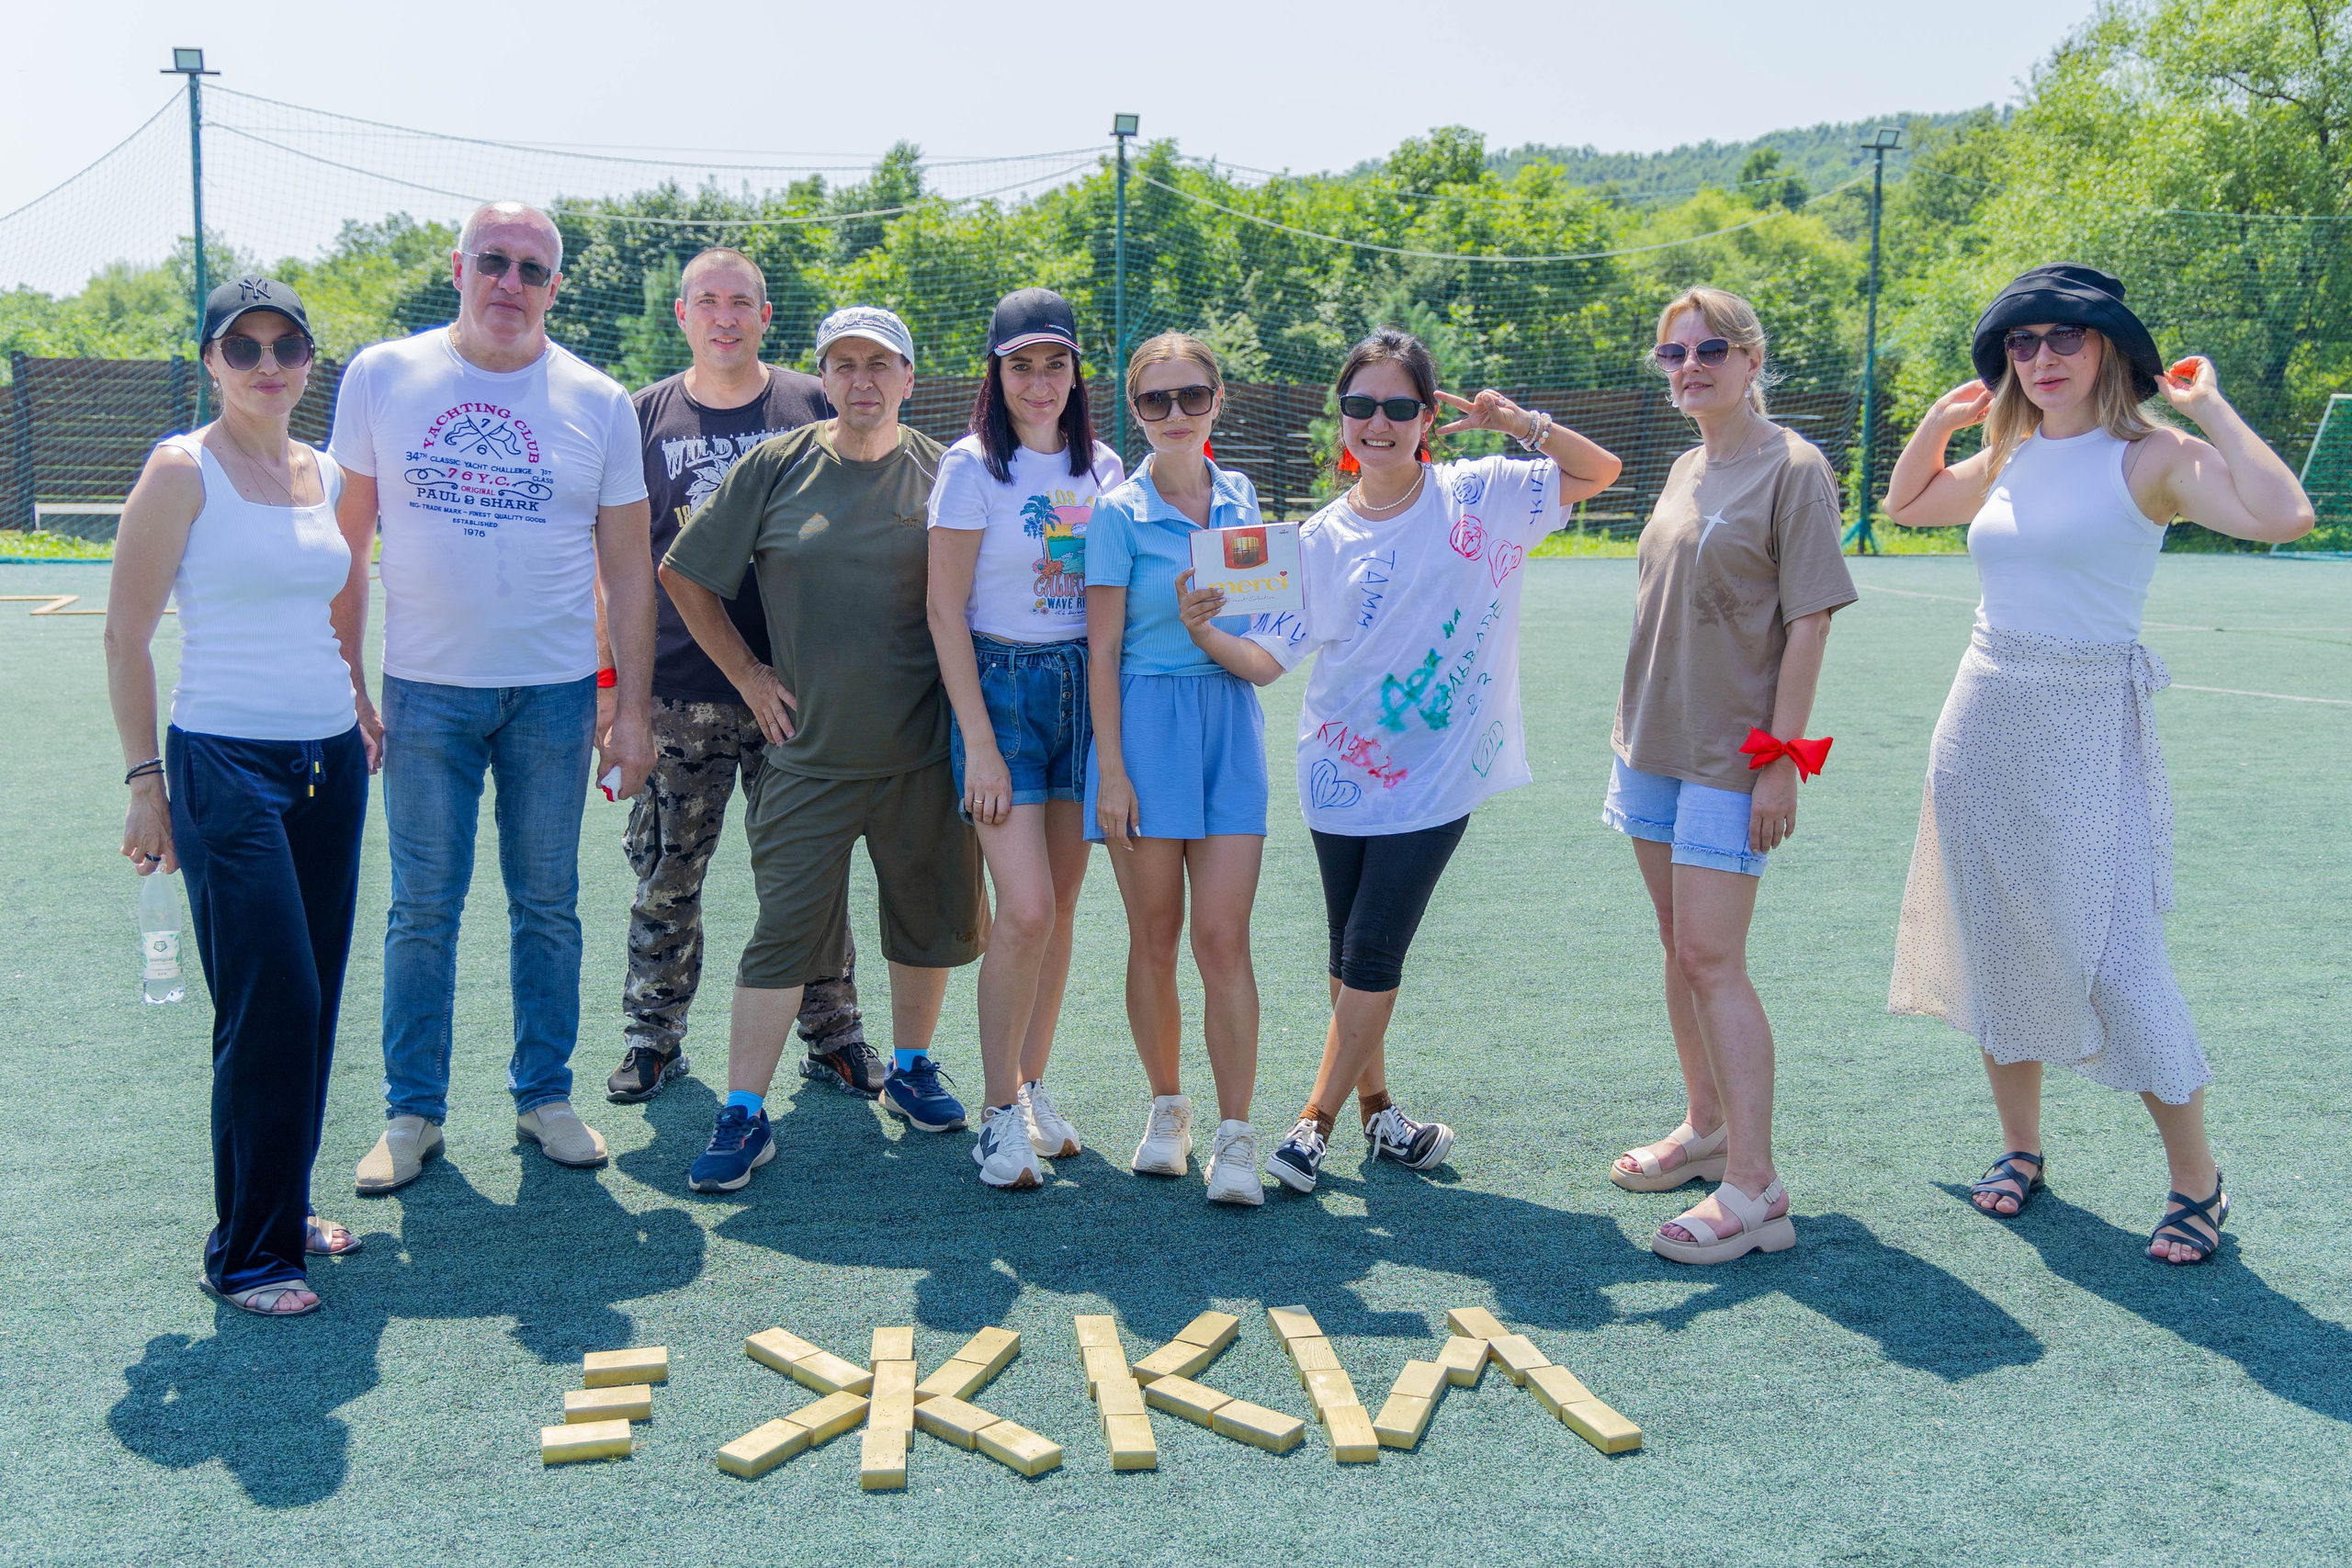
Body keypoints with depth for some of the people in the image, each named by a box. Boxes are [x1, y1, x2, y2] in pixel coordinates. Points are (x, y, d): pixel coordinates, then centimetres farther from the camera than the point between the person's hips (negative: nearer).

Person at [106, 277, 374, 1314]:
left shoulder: (329, 477, 11)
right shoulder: (183, 471, -6)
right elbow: (126, 637, -6)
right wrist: (145, 780, -8)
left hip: (331, 761, 6)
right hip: (226, 763, -6)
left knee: (313, 1002, 10)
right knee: (271, 1007, -8)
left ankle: (284, 1208, 25)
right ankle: (245, 1254, 5)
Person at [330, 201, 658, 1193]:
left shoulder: (598, 403, 1)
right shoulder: (381, 378, 1)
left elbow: (627, 569, 4)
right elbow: (345, 541, 5)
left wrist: (633, 712, 0)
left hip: (555, 694, 1)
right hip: (424, 692, 0)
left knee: (547, 906, 8)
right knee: (423, 909, 4)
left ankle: (544, 1096, 22)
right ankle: (412, 1112, 17)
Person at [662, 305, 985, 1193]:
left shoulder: (945, 476, 3)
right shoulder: (775, 469, 2)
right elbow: (684, 575, 9)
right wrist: (748, 676, 5)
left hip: (922, 752, 1)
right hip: (810, 750, -1)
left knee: (929, 919, 12)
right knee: (784, 930, -3)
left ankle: (910, 1069, 34)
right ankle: (743, 1115, 5)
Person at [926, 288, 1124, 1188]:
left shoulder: (1104, 467, 8)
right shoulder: (972, 466, -6)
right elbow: (945, 613, -8)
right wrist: (980, 742, -13)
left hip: (1083, 688, 5)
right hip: (998, 685, -5)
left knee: (1060, 906, 7)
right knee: (1025, 909, -13)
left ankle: (1032, 1086, 22)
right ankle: (1000, 1111, 2)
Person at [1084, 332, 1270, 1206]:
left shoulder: (1240, 499, 9)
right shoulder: (1120, 514, -3)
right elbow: (1103, 651, -5)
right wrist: (1111, 768, -10)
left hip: (1231, 721, 2)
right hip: (1147, 721, -2)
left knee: (1224, 936, -4)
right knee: (1154, 936, 5)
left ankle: (1235, 1136, 0)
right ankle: (1167, 1108, 23)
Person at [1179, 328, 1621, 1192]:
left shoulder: (1479, 496, 0)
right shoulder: (1321, 538, 2)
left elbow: (1600, 471, 6)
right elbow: (1268, 659, 1)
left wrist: (1521, 423, -10)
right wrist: (1204, 632, -19)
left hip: (1433, 776, -2)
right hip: (1340, 772, 2)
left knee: (1373, 955, -4)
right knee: (1351, 954, 11)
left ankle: (1315, 1122, 8)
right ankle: (1375, 1108, 29)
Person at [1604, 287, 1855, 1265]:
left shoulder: (1793, 468, -10)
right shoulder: (1685, 470, 12)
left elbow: (1809, 622, -14)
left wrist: (1781, 757, -17)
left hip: (1732, 758, -7)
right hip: (1653, 744, 8)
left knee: (1712, 958, -11)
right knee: (1680, 946, 14)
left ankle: (1754, 1191, -6)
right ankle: (1706, 1129, 29)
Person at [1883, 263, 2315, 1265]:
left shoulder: (2149, 458, -8)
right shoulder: (2008, 462, 9)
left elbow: (2283, 516, -26)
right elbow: (1905, 505, 28)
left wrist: (2210, 408, -15)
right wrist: (1939, 419, 13)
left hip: (2090, 728, -6)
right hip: (1984, 722, 6)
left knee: (2114, 962, -7)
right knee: (1996, 949, 12)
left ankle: (2196, 1181, 10)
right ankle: (2021, 1147, 29)